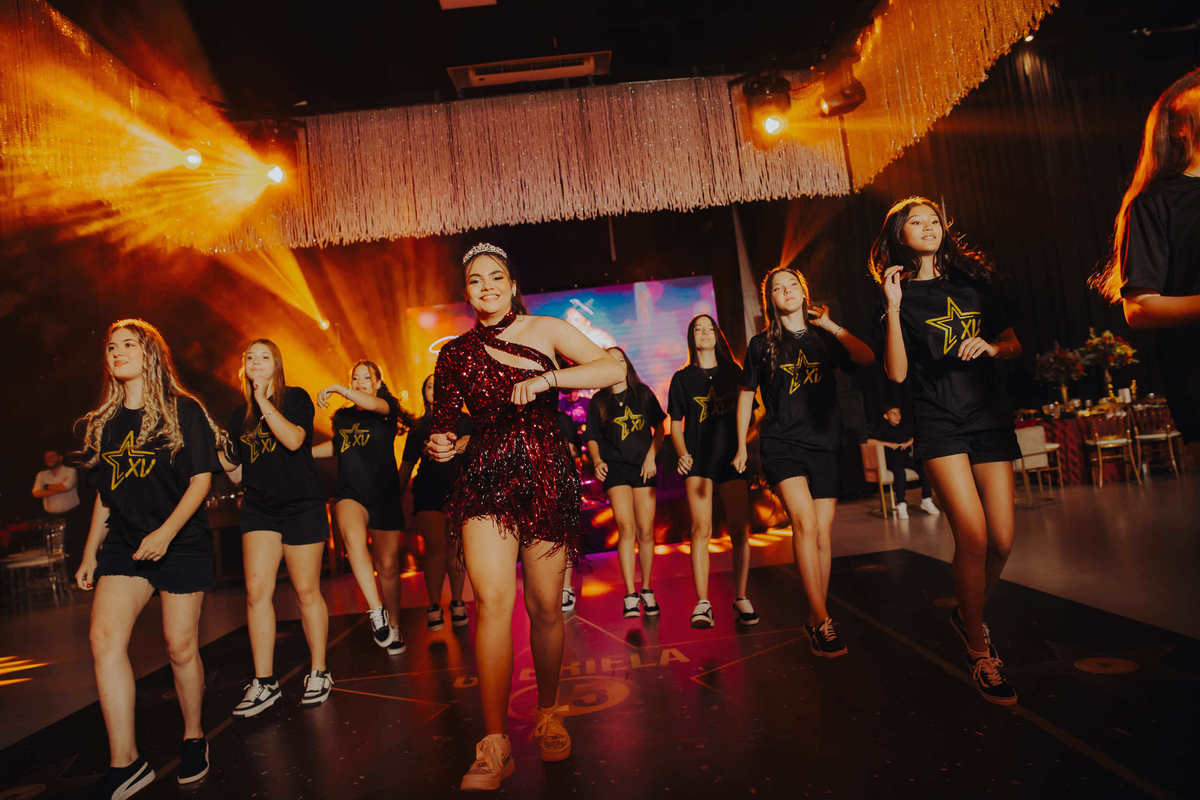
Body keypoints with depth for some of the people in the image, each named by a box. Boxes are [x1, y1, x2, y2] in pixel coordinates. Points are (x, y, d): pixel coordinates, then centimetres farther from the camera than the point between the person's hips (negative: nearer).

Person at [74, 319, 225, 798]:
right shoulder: (103, 422, 11)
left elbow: (202, 479, -7)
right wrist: (90, 553, 12)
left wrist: (167, 530, -19)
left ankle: (193, 738, 23)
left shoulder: (183, 411, -3)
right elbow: (104, 495, 16)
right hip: (124, 544, 4)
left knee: (180, 648, 1)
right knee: (104, 637, -14)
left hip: (182, 543, -4)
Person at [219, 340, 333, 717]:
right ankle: (264, 683, 4)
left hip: (302, 505, -4)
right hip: (259, 507, 4)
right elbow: (238, 474, 16)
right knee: (257, 590, -5)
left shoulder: (295, 398, 1)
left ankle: (319, 674, 14)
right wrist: (219, 451, -1)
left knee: (307, 591, 1)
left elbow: (294, 439, -18)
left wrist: (264, 403, -16)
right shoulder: (241, 414, 14)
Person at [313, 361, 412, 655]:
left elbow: (374, 405, -19)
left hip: (385, 494, -2)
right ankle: (376, 611, -28)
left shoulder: (388, 407, 5)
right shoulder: (343, 416, 16)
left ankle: (394, 626, 20)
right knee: (353, 537, -32)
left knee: (387, 566, 1)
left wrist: (336, 388, -22)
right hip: (350, 492, 2)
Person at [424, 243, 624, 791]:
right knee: (492, 600, -13)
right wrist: (439, 446, -5)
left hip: (547, 477, 0)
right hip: (485, 481, 1)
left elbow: (613, 369, -7)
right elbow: (444, 426, 18)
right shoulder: (455, 353, 11)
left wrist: (545, 378, -18)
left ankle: (548, 713, 27)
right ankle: (495, 743, -3)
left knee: (545, 606, 4)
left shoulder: (546, 331, 5)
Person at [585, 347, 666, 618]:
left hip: (644, 467, 1)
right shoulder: (598, 401, 7)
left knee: (646, 532, 0)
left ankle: (646, 590, 16)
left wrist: (651, 455, 0)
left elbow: (660, 427, 12)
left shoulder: (643, 393, 10)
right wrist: (597, 461, -7)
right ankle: (630, 596, -10)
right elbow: (592, 438, 11)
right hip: (615, 467, -1)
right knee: (626, 529, -13)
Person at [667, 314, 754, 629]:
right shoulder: (683, 378, 12)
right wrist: (682, 454, -5)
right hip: (698, 459, -1)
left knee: (739, 530, -2)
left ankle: (741, 598, 8)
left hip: (732, 457, 1)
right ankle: (702, 603, -8)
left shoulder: (733, 372, 14)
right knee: (701, 529, -10)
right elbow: (675, 425, 11)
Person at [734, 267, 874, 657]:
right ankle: (822, 621, -14)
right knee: (804, 522, -20)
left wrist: (831, 325, -2)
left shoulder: (823, 338, 13)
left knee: (823, 532, 3)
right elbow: (746, 396, 12)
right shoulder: (762, 344, 7)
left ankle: (815, 619, 15)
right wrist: (741, 446, 9)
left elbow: (868, 358, -4)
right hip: (781, 444, -3)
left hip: (825, 444, 3)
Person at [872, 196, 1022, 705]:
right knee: (973, 536, -15)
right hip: (939, 421, -4)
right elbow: (897, 373, -8)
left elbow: (1014, 345, 17)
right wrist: (894, 307, -13)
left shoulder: (973, 281, 14)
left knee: (1002, 541, 1)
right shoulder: (901, 295, 3)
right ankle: (979, 652, 3)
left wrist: (991, 346, -5)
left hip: (990, 415, 4)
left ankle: (968, 614, 30)